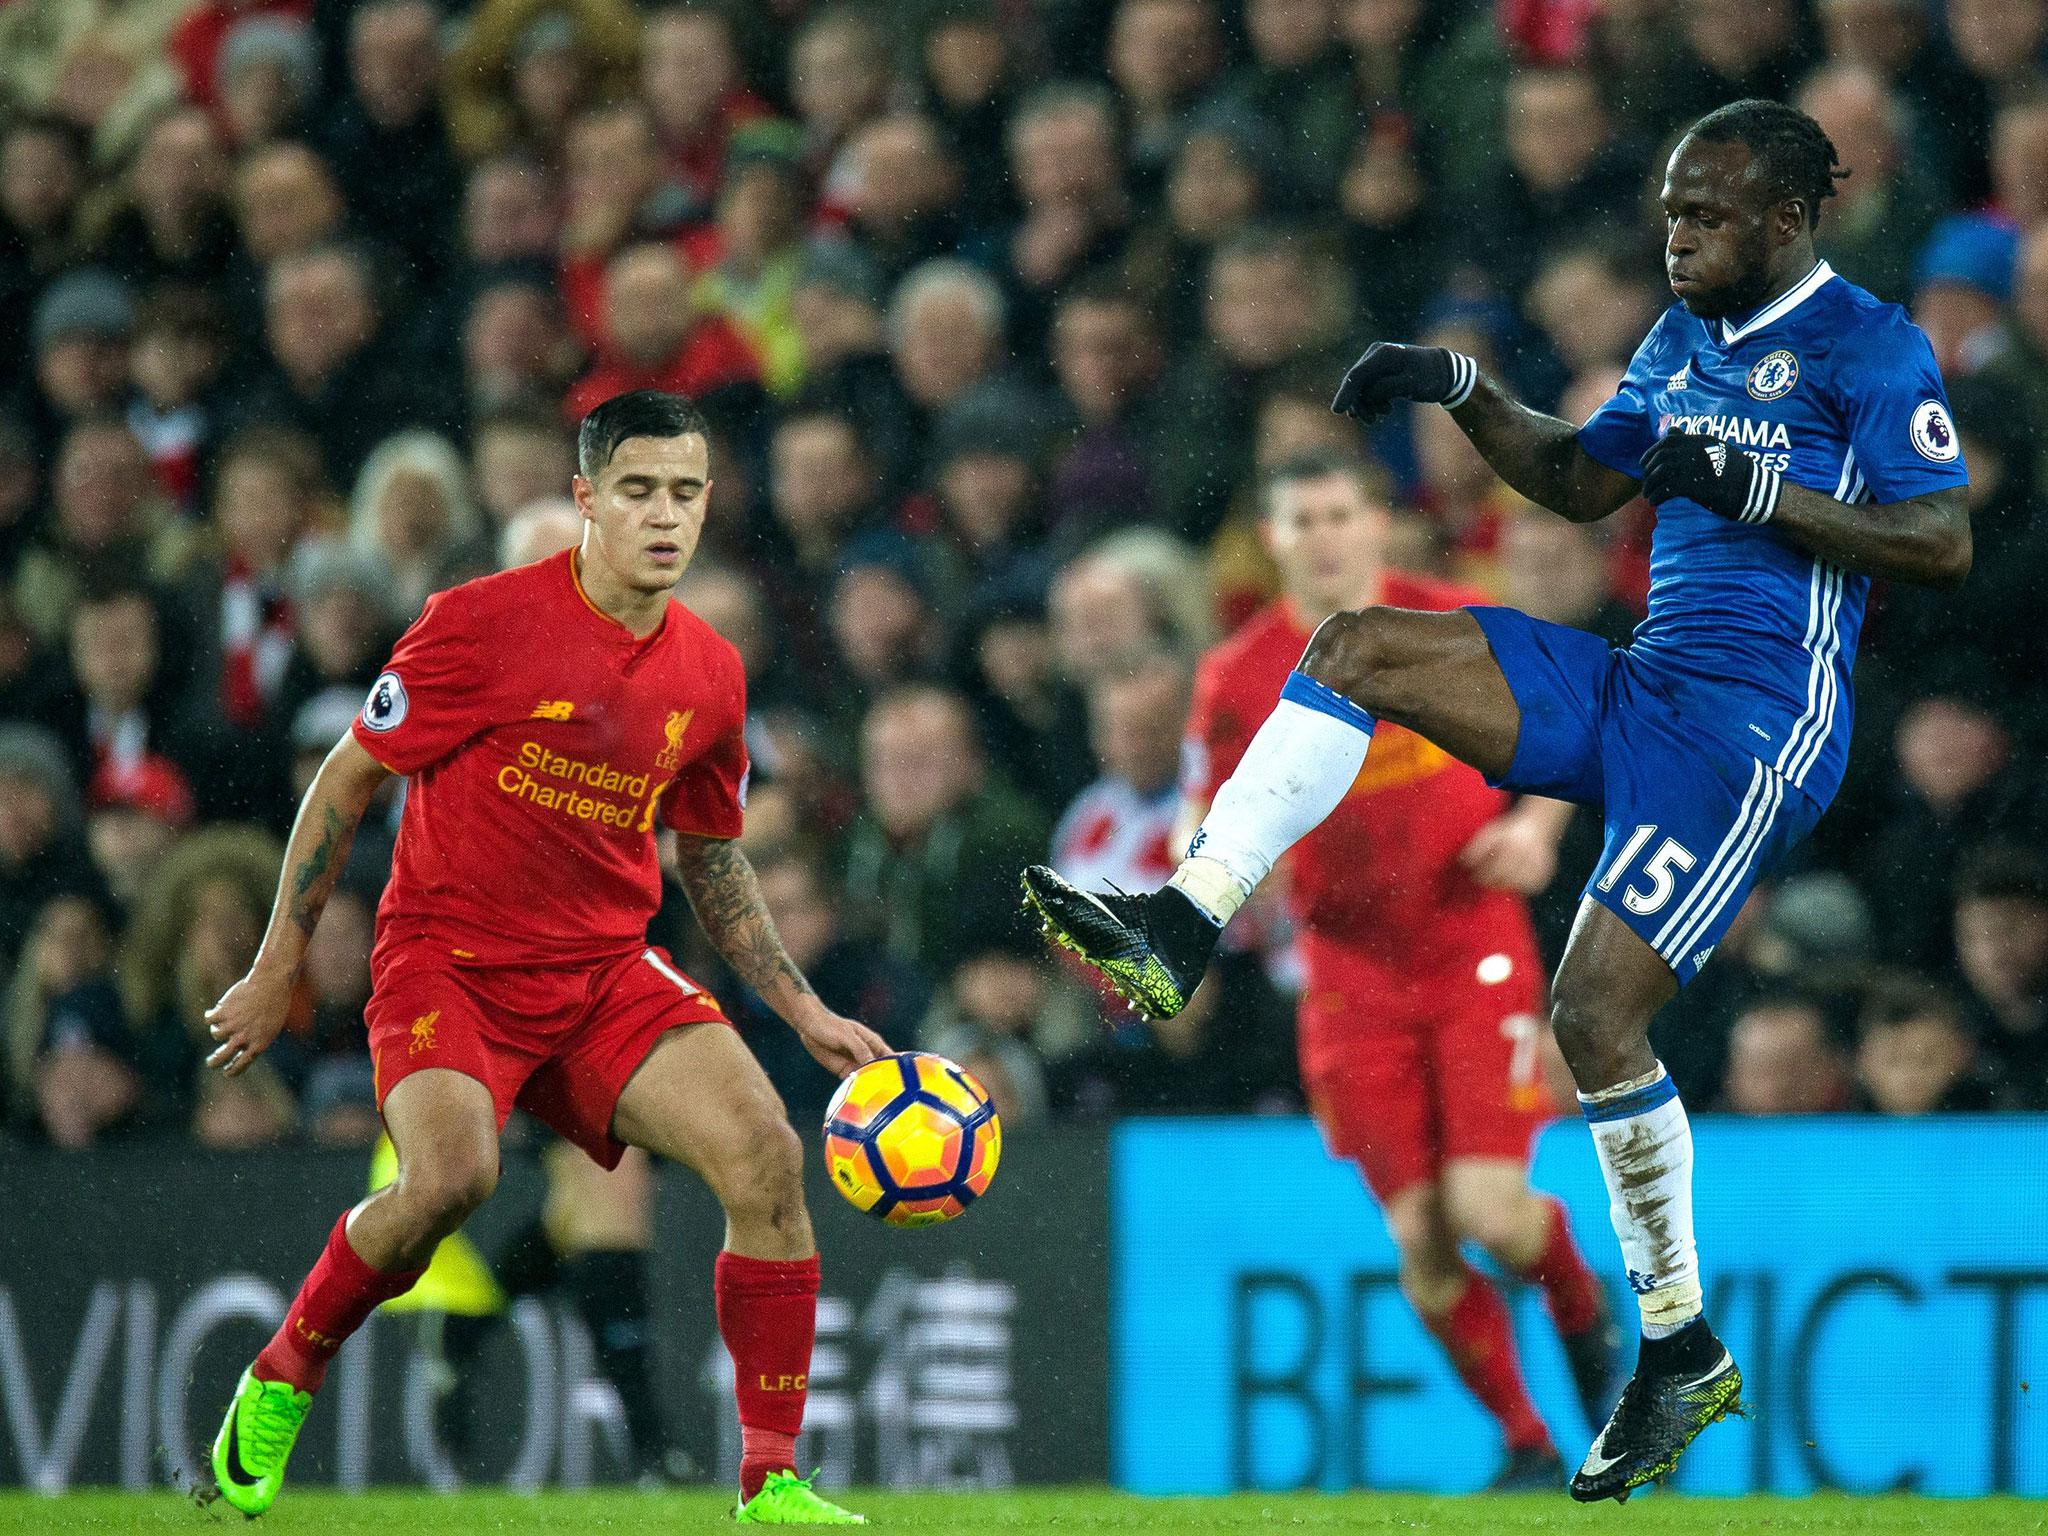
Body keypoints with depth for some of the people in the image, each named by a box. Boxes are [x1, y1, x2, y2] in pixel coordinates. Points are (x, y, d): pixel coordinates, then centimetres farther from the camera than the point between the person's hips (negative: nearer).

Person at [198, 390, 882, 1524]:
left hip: (606, 975, 5)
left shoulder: (710, 675, 5)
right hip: (449, 957, -5)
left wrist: (804, 1014, 14)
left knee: (764, 1151, -17)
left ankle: (771, 1484, -10)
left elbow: (711, 862, 20)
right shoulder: (483, 622, -11)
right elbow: (344, 782, -3)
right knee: (452, 1174, -32)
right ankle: (280, 1380, -3)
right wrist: (276, 971, -1)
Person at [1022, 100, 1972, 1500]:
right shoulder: (1685, 339, 16)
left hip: (1757, 732, -8)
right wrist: (1463, 391, 11)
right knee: (1357, 646, -7)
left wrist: (1754, 491, -21)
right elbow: (1579, 482, 26)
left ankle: (1685, 1354, -2)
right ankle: (1183, 931, -15)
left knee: (1595, 1012, -16)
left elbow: (1946, 543, -14)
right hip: (1635, 690, 8)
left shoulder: (1868, 345, -8)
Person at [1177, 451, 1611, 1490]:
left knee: (1490, 1209, -15)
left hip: (1476, 948, -1)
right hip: (1351, 971, 1)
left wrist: (1536, 827, -10)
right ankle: (1526, 1445, 14)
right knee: (1420, 1238, -4)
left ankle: (1585, 1316, 19)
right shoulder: (1236, 679, -3)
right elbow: (1201, 826, 6)